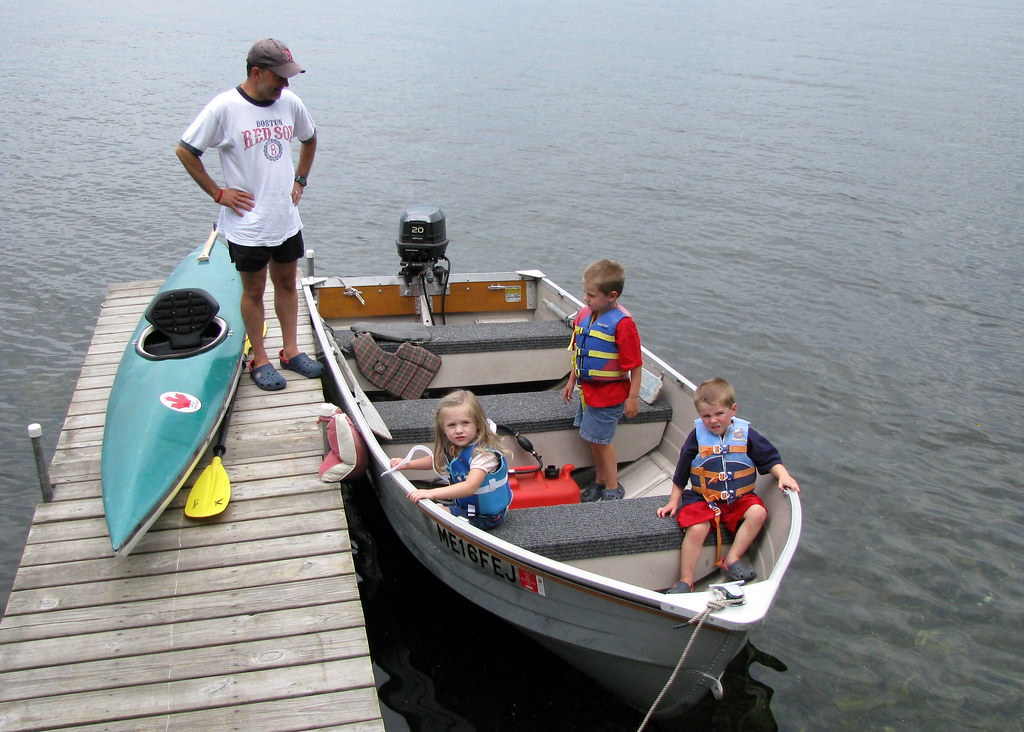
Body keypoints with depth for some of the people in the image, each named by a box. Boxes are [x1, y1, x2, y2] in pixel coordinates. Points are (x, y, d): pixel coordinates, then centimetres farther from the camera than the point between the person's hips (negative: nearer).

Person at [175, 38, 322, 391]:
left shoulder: (290, 103, 1)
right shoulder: (224, 107, -14)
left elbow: (309, 140, 21)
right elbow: (185, 151, -8)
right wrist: (218, 193, -9)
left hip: (287, 219, 5)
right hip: (247, 224, -5)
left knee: (287, 283, 16)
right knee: (254, 291, 8)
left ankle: (291, 351, 30)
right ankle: (259, 360, 21)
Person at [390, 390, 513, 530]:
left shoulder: (484, 453, -30)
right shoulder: (452, 449, -4)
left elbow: (470, 487, -43)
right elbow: (436, 460, 18)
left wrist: (431, 493, -50)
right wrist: (407, 464, 3)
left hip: (486, 517, -8)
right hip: (465, 505, 8)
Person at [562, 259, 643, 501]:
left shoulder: (622, 323, -23)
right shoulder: (584, 314, 0)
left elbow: (636, 364, -19)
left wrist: (633, 397, -16)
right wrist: (572, 381, 19)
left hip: (609, 393, -7)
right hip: (588, 389, 7)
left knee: (602, 440, 3)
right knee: (594, 439, 18)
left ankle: (613, 488, 20)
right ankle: (599, 481, 36)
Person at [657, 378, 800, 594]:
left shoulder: (746, 434, -1)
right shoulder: (697, 436, -2)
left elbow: (770, 459, 6)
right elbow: (681, 473, 7)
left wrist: (783, 476, -12)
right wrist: (673, 501, 9)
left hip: (739, 498, 2)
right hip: (703, 499, -2)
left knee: (758, 512, -25)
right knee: (696, 529, -26)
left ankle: (733, 558, -10)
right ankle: (685, 582, -14)